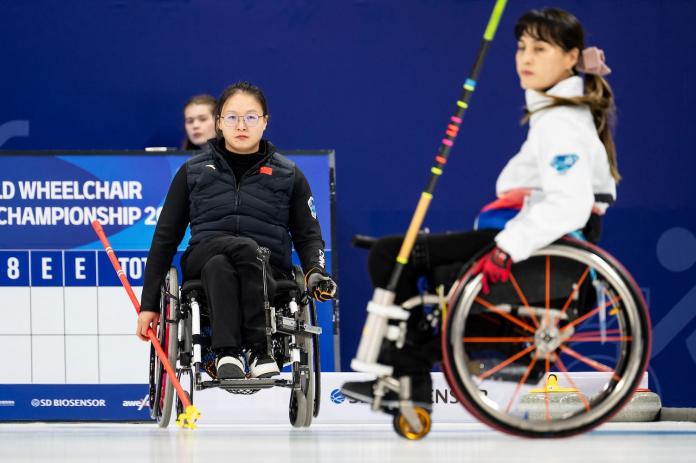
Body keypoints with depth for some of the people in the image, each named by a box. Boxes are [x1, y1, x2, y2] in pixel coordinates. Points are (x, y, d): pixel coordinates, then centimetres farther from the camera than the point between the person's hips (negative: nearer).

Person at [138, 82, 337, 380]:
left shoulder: (289, 175, 13)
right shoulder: (192, 172, 13)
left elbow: (308, 235, 13)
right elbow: (166, 237, 13)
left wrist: (315, 272, -11)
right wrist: (149, 303, 7)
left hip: (268, 272, 0)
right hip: (203, 262, 0)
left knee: (221, 266, -36)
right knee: (247, 248, -36)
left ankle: (229, 351, -47)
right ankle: (259, 350, -46)